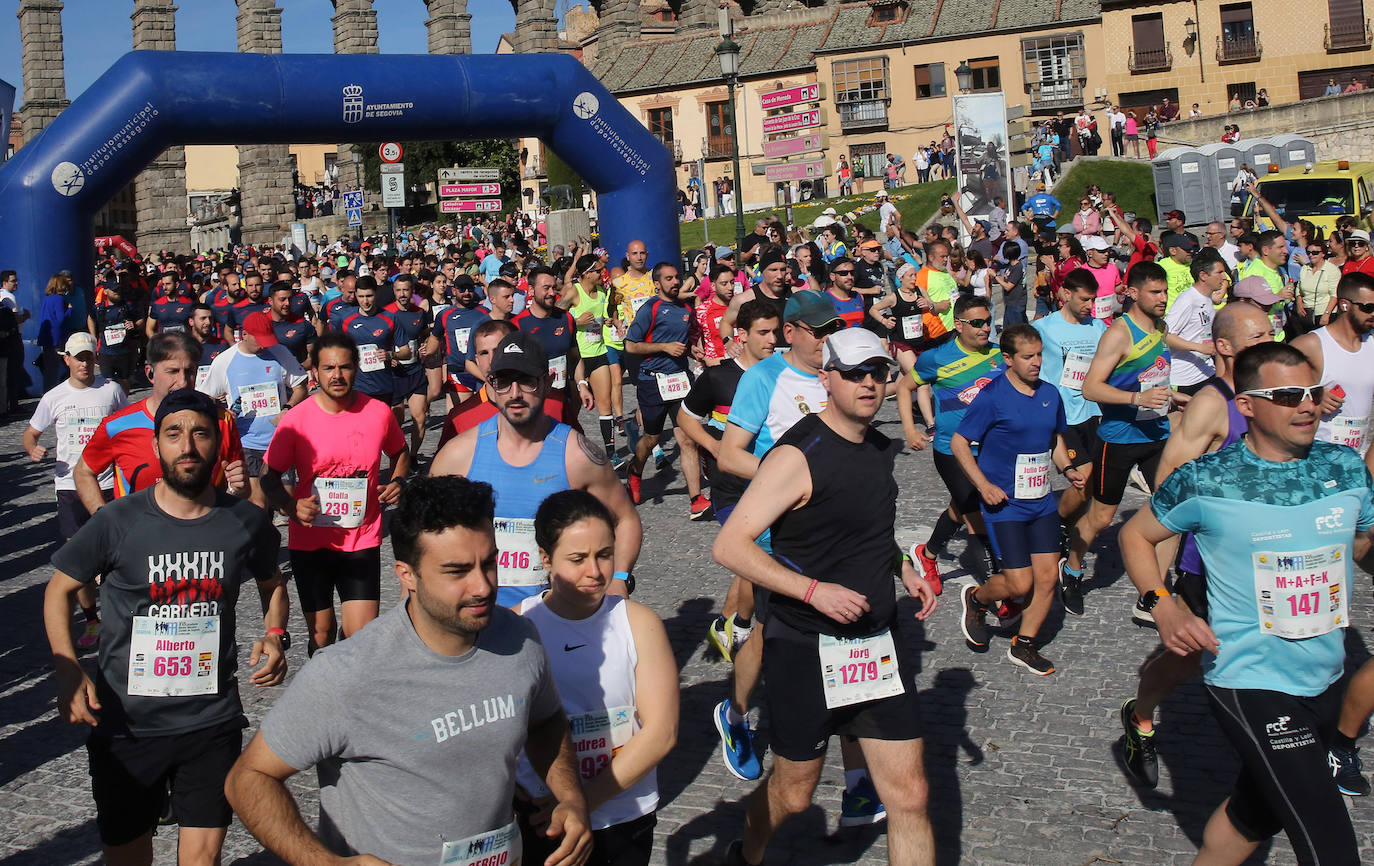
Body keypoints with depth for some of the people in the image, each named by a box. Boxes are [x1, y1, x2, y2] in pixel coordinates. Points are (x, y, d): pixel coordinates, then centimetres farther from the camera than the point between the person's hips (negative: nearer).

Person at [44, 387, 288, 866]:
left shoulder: (248, 522, -3)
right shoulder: (117, 522, -9)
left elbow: (272, 584, 17)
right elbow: (59, 590, 2)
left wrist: (273, 636, -3)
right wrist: (67, 671, -12)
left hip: (213, 720, 1)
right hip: (124, 723, -1)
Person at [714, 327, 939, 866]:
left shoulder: (881, 449, 8)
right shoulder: (799, 456, -17)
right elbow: (729, 546, -23)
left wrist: (905, 570, 8)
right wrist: (814, 590, -29)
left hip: (878, 642, 6)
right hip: (805, 649, -6)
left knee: (909, 794, 2)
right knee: (794, 793, 12)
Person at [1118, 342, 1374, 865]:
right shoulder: (1206, 480, -12)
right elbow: (1135, 534, 2)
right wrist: (1164, 607, -13)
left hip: (1325, 680, 6)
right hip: (1249, 683, -6)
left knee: (1256, 812, 24)